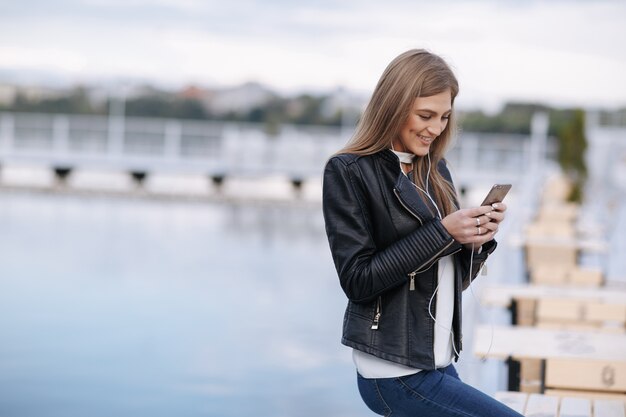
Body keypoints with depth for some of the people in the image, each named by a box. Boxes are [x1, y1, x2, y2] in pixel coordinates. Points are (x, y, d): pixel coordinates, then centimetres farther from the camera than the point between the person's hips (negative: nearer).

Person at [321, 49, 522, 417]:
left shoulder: (435, 169, 11)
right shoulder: (348, 172, -8)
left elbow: (456, 277, 14)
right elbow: (357, 279, -15)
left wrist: (478, 238, -7)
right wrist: (442, 233, -19)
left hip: (438, 361, 7)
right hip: (396, 374, -7)